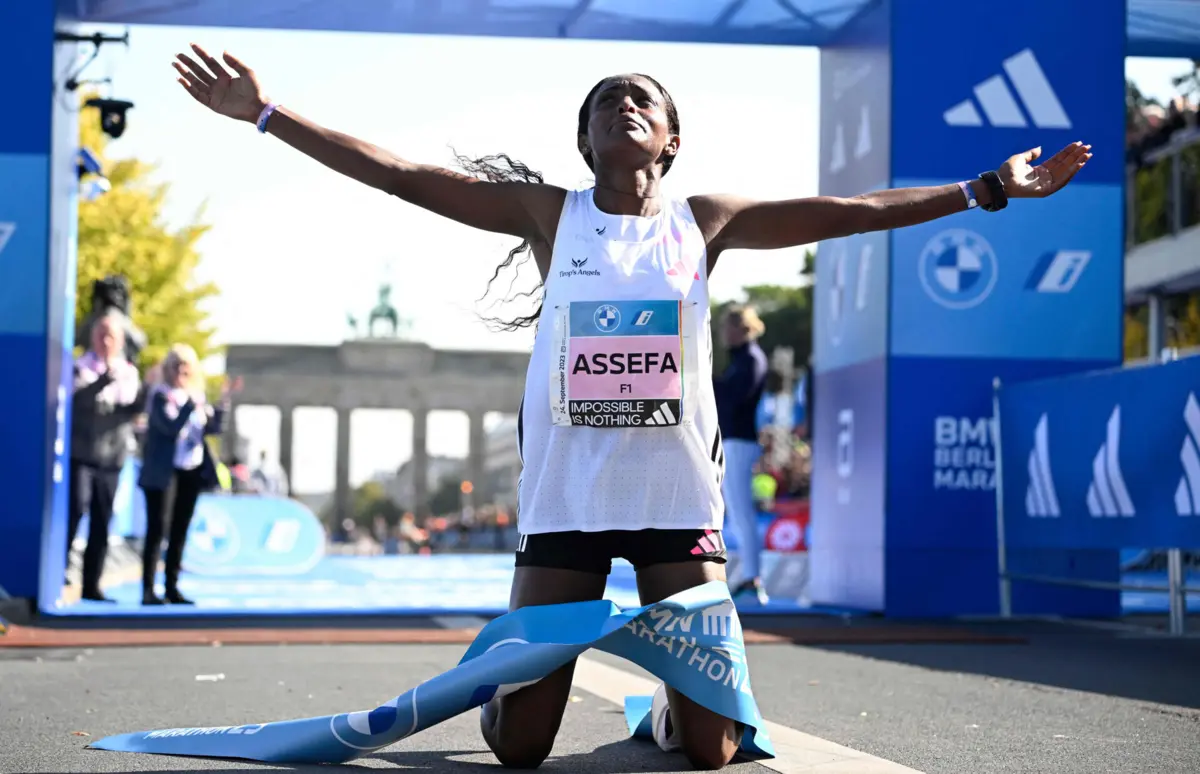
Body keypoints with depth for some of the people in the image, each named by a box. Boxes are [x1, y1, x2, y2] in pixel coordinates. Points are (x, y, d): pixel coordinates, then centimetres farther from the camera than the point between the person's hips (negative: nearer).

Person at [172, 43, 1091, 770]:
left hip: (678, 497, 1)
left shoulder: (704, 221, 6)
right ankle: (501, 680, 34)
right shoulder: (549, 214, 3)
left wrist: (991, 188, 1)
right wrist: (266, 113, -6)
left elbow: (849, 211, 4)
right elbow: (398, 173, -1)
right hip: (565, 498, -1)